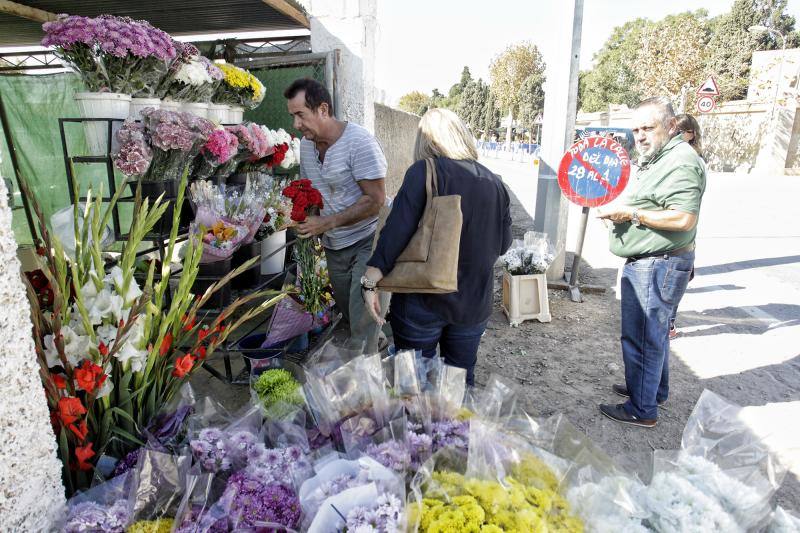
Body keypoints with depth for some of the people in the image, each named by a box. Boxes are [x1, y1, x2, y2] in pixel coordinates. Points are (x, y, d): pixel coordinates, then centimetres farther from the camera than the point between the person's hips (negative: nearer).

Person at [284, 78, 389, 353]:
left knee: (362, 318, -6)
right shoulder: (306, 143, 3)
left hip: (366, 240, -7)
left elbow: (375, 200, -23)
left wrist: (326, 223, -24)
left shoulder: (359, 142, -21)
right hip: (333, 245, 7)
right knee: (347, 312, 16)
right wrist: (302, 217, -4)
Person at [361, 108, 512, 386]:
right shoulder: (494, 183, 2)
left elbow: (396, 230, -21)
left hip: (422, 302, -4)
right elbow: (503, 244, 9)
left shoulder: (423, 172, -13)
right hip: (475, 303, 4)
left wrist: (371, 281, -17)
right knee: (462, 380, 22)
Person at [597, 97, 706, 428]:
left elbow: (683, 218, -28)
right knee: (654, 332, 23)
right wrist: (620, 207, 10)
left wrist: (631, 214, -22)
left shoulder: (681, 162, -18)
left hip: (657, 266, -11)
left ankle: (642, 409, 13)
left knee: (641, 337, -1)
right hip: (648, 264, 11)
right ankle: (654, 389, 40)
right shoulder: (656, 159, 16)